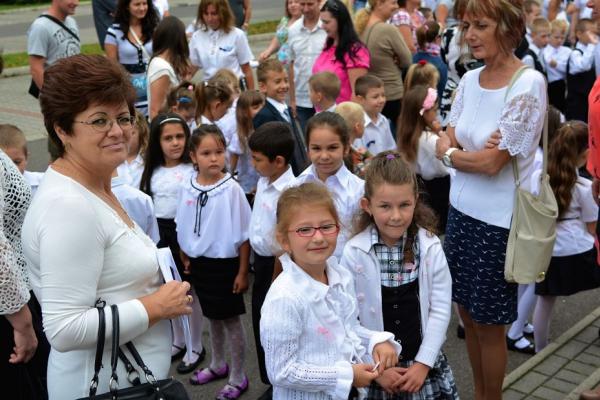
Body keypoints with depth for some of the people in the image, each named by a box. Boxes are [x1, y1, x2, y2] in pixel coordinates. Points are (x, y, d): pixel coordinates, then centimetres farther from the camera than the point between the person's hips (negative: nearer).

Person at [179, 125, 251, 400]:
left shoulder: (231, 189, -17)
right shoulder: (187, 188, -4)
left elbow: (243, 234, -12)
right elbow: (183, 228, 8)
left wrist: (242, 272, -11)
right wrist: (186, 259, 9)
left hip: (225, 262, -5)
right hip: (199, 262, 5)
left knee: (231, 319, 7)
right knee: (212, 317, 22)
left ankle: (238, 376, 23)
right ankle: (217, 365, 42)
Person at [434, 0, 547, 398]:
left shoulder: (529, 84, -17)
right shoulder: (469, 79, 3)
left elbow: (492, 160, -19)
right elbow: (446, 143, 7)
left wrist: (451, 153, -4)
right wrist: (450, 148, -14)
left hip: (497, 221, -6)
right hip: (462, 210, 6)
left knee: (489, 324, 9)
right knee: (468, 314, 18)